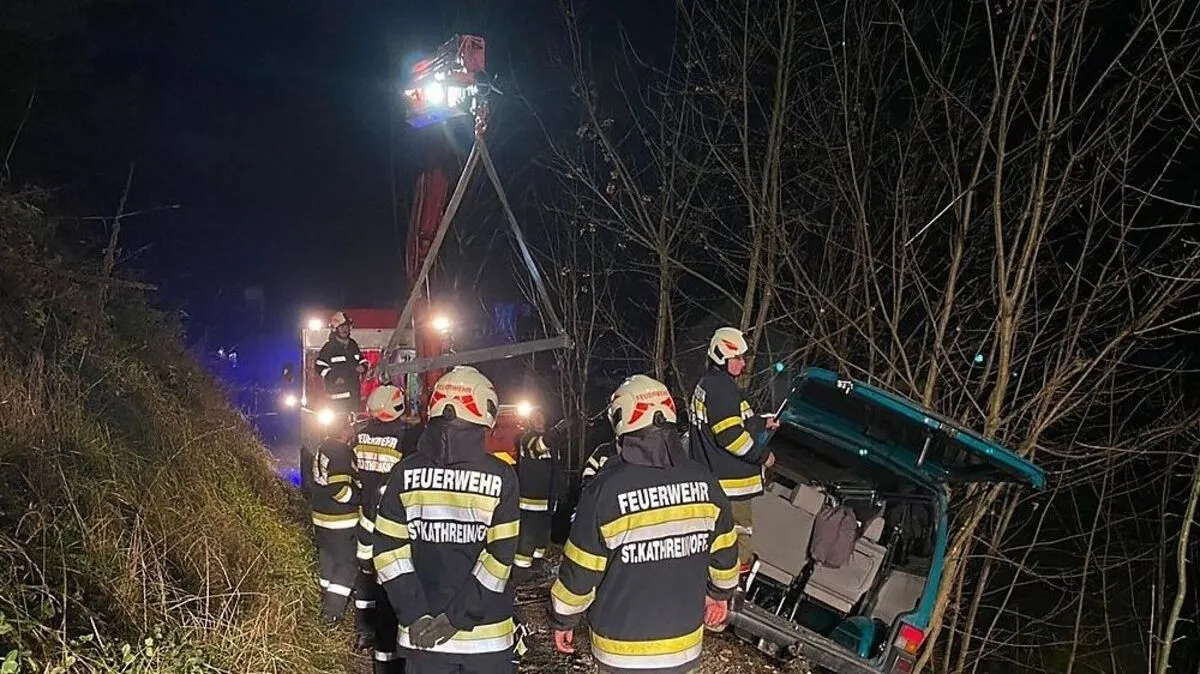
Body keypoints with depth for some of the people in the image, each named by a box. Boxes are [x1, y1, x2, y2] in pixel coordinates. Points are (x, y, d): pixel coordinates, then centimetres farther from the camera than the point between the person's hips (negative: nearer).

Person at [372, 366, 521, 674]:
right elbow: (501, 557, -13)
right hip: (488, 636, -2)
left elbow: (388, 551, -7)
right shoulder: (501, 477, -10)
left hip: (421, 634, 2)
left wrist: (415, 615, -5)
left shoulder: (406, 472, -5)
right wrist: (458, 615, -8)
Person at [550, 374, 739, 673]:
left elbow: (580, 571, -12)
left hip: (622, 648, -3)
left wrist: (563, 620, 4)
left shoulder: (605, 490, -19)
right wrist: (720, 593, 25)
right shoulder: (703, 481, -6)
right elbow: (724, 552, 7)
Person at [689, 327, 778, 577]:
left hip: (711, 477, 11)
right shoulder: (722, 387, -20)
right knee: (740, 535, -3)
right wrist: (763, 456, -13)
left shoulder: (705, 384, 14)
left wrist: (762, 423, 21)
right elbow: (731, 436, -25)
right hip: (729, 481, -11)